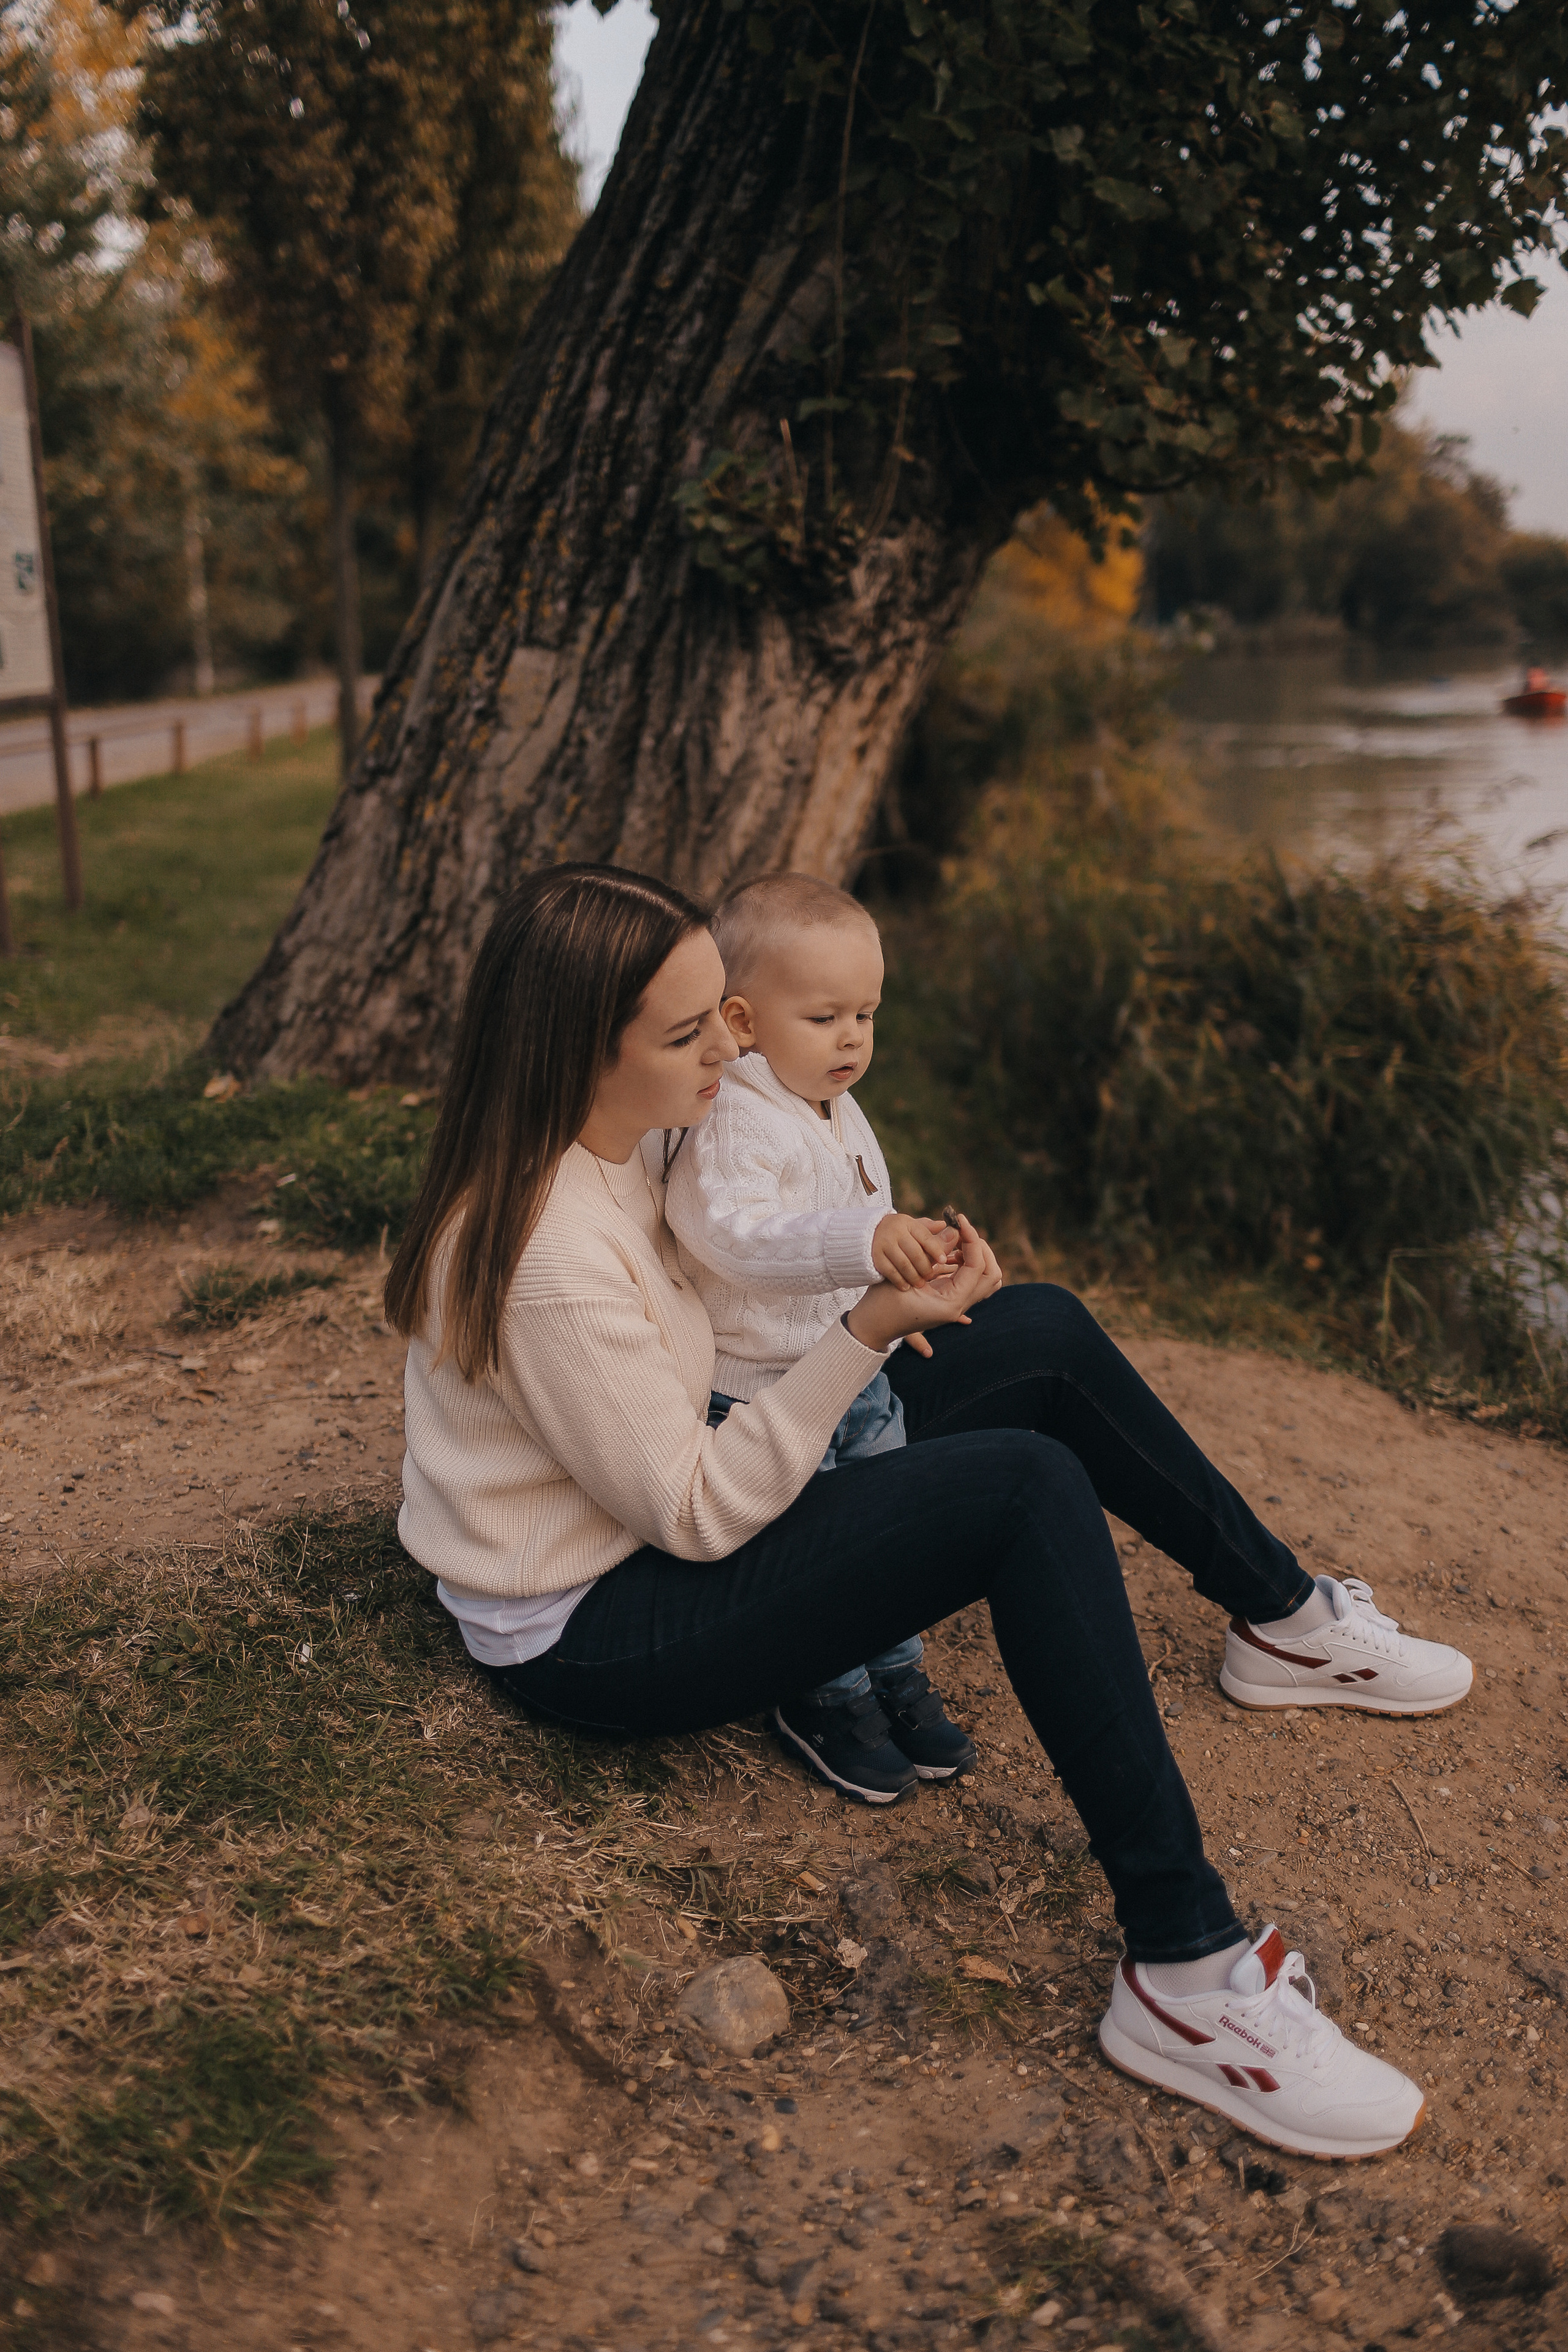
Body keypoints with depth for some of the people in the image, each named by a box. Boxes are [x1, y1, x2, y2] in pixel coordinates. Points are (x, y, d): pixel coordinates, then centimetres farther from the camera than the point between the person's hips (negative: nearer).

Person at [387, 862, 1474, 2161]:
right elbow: (700, 1515, -25)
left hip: (658, 1513, 9)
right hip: (588, 1632, -9)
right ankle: (1188, 1973, -21)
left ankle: (1285, 1618, 19)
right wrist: (866, 1332, -29)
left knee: (1045, 1331, 2)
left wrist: (871, 1305, -8)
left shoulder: (612, 1136, -3)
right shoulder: (547, 1263, -31)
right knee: (1030, 1488, -28)